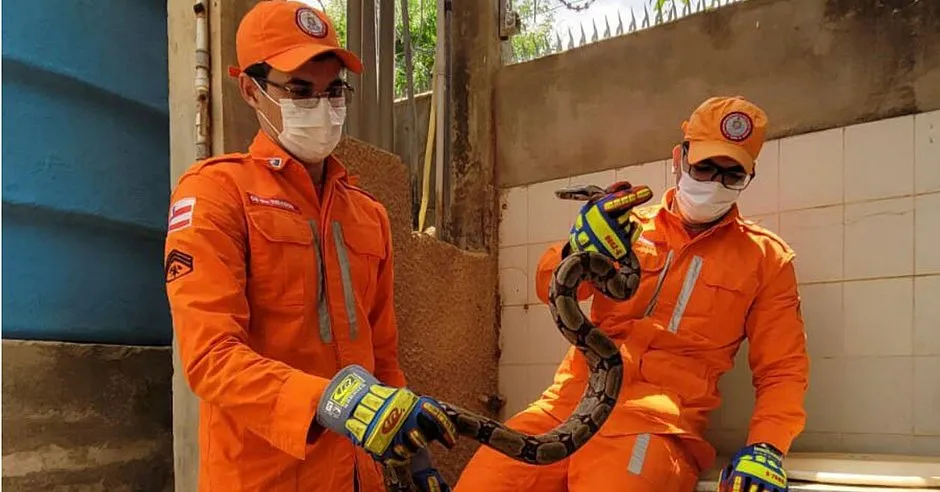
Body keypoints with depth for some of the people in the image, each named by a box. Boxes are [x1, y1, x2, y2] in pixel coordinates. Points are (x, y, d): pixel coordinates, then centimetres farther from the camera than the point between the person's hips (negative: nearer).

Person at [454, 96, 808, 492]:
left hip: (661, 414, -2)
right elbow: (550, 287, 2)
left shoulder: (766, 258, 12)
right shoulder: (629, 227, 15)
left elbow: (783, 369, 11)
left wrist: (766, 449, -7)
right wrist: (578, 251, -21)